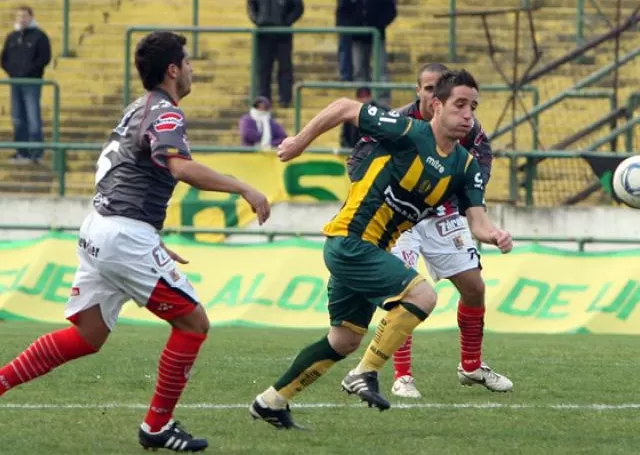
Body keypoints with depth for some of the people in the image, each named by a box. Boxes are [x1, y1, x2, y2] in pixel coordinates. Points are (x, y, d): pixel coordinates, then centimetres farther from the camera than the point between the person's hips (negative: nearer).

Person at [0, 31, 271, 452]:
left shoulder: (139, 110, 19)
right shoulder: (166, 114, -11)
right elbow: (181, 168, -30)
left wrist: (154, 244, 28)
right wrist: (243, 188, -28)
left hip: (100, 228, 9)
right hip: (126, 237, -9)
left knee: (87, 336, 15)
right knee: (193, 323, -1)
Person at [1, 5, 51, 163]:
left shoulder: (39, 36, -1)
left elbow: (44, 58, -8)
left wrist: (28, 71, -14)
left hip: (32, 82, -6)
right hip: (15, 82, 6)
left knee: (33, 118, -10)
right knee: (18, 118, 6)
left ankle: (36, 153, -10)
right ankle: (22, 152, 11)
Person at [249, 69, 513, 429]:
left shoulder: (465, 166, 4)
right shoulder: (409, 133, -16)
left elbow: (477, 219, -2)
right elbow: (345, 108, -7)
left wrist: (495, 235, -25)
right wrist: (300, 142, 0)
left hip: (370, 251, 9)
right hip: (350, 241, -9)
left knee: (344, 341, 17)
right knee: (422, 294, -23)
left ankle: (271, 401, 29)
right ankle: (366, 374, -12)